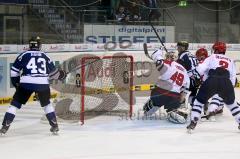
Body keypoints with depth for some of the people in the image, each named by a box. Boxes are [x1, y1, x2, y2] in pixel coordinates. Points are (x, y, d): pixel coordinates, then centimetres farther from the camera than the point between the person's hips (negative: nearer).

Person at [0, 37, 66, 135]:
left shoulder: (24, 55, 10)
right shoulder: (44, 56, 17)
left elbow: (14, 71, 10)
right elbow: (52, 72, 23)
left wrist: (16, 82, 23)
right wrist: (60, 75, 43)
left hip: (26, 83, -2)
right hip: (43, 83, 2)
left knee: (15, 104, 9)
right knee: (46, 104, 26)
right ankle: (54, 126, 21)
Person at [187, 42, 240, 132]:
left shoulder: (212, 57, 21)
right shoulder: (230, 61, 30)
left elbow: (200, 69, 8)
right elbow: (233, 78, 21)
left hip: (212, 81, -3)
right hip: (227, 83, 3)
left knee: (199, 101, 14)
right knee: (231, 103, 27)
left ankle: (193, 123, 4)